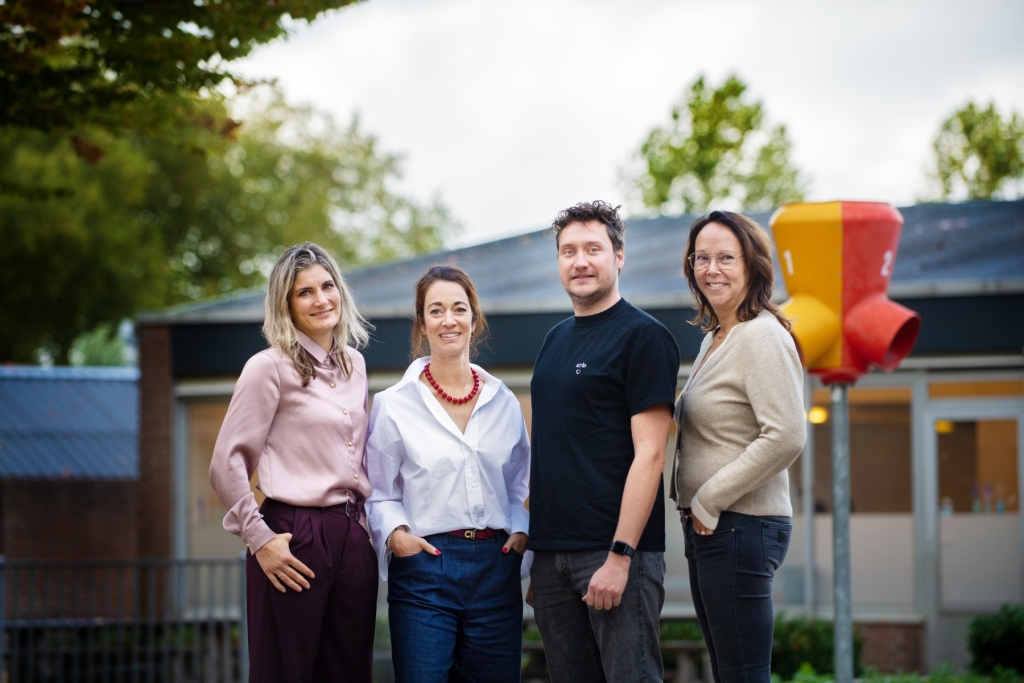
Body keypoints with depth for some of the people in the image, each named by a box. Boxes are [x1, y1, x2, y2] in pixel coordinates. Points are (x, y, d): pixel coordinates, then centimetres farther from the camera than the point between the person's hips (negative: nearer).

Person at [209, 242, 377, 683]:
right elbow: (226, 465, -8)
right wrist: (259, 540, -11)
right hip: (295, 538, -6)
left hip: (352, 538, 6)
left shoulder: (354, 365, 14)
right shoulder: (270, 368, -6)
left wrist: (362, 524, 14)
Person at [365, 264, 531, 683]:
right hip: (425, 566, -3)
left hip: (496, 566, 3)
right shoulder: (394, 405, 2)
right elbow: (378, 493, 3)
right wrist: (394, 533, -14)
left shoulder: (503, 402, 12)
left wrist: (519, 531, 2)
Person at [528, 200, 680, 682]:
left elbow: (648, 454, -13)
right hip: (551, 553, 7)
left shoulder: (642, 336, -6)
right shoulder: (556, 339, 16)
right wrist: (532, 543, 12)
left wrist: (620, 555, -19)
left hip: (614, 552, -7)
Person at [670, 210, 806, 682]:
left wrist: (709, 501, -16)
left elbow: (786, 437, -22)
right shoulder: (714, 339, 17)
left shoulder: (762, 337, -13)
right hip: (707, 529, 10)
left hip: (741, 527, -10)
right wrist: (694, 510, 12)